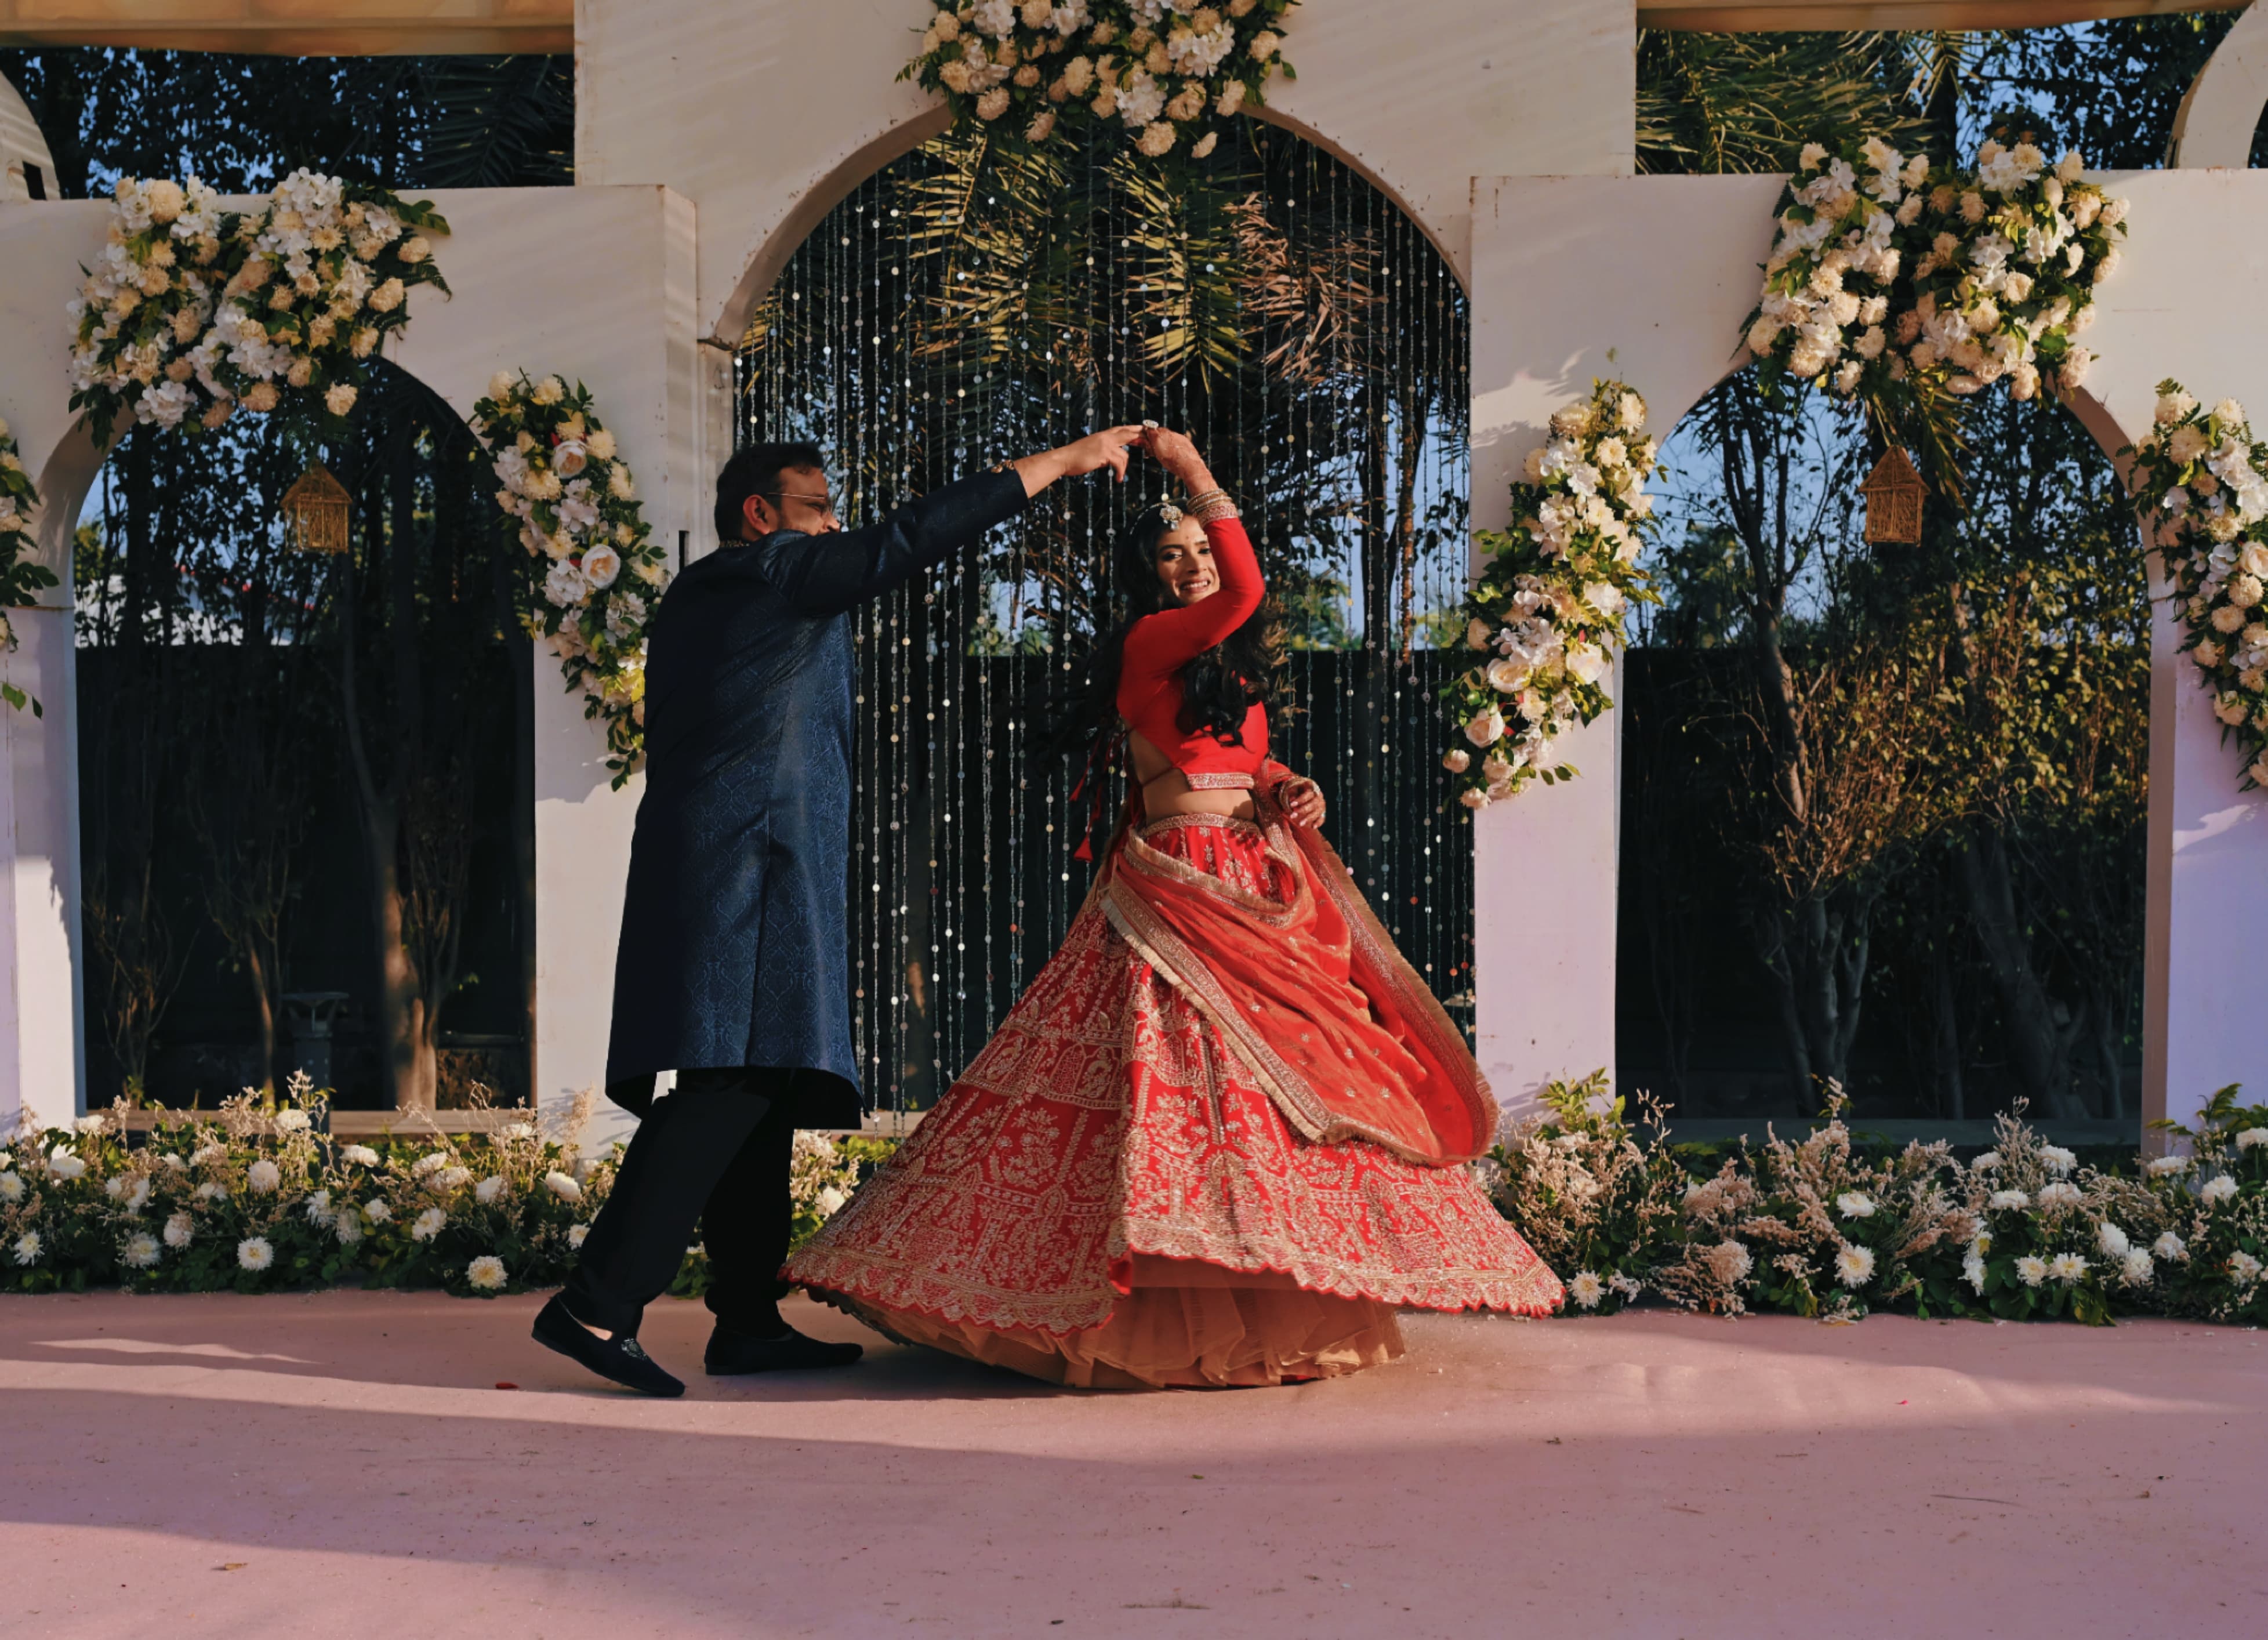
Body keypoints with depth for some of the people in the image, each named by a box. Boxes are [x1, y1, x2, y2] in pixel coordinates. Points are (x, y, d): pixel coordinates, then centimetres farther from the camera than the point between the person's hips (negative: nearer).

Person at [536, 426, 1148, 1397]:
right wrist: (1066, 460, -1)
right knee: (736, 1080, -17)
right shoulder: (778, 571, -2)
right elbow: (919, 533, -5)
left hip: (702, 866, 10)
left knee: (757, 1094, 8)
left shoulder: (693, 598, 24)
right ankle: (599, 1305, -23)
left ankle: (748, 1320, 7)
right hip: (751, 861, -10)